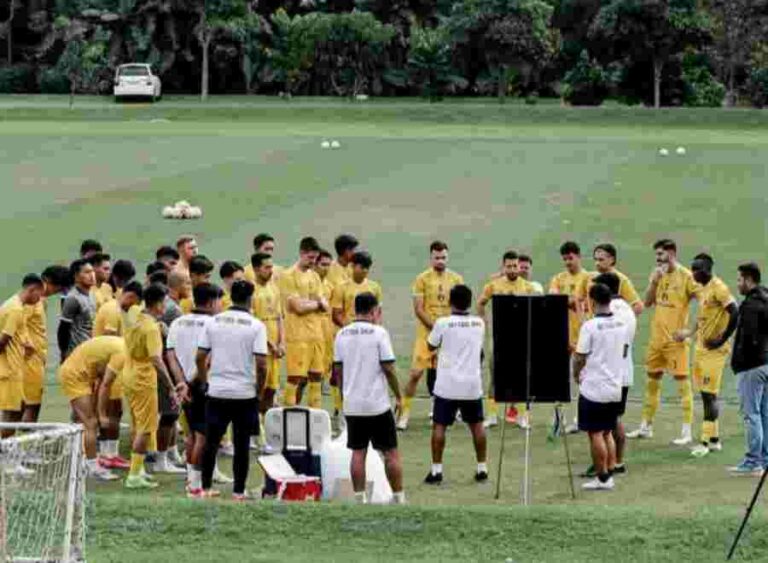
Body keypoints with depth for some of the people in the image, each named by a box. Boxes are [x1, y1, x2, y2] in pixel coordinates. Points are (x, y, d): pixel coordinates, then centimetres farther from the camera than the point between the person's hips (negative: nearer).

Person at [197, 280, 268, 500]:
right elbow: (261, 363, -13)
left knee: (211, 441, 11)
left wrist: (204, 379, 16)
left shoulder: (213, 322, 0)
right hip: (245, 393, -2)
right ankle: (239, 490, 8)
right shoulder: (256, 326, -8)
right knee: (241, 444, 6)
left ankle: (206, 487, 14)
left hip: (217, 391, 2)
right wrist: (259, 390, 1)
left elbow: (200, 357, 0)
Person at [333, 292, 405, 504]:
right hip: (378, 404, -4)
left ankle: (360, 499, 6)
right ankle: (399, 498, 6)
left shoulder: (342, 334, 4)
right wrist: (398, 396, -1)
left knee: (358, 453, 8)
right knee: (391, 453, 4)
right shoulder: (379, 333, -10)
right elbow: (388, 368, -11)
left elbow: (337, 369, 8)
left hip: (352, 405, 4)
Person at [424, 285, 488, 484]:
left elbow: (431, 346, 4)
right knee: (477, 424, 14)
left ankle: (436, 470, -1)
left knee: (439, 425, 2)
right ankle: (482, 468, 16)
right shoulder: (479, 323, 1)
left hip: (448, 385, -3)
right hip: (473, 384, 3)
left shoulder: (443, 323, -11)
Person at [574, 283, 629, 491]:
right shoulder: (621, 325, 3)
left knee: (595, 434, 1)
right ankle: (609, 474, 14)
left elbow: (580, 358, -12)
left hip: (593, 388, -6)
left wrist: (576, 374, 7)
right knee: (608, 433, 15)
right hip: (615, 387, 6)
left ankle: (602, 478, 2)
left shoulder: (590, 327, -16)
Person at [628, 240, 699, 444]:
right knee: (652, 380, 14)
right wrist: (654, 281, -8)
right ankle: (646, 426, 25)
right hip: (657, 336, 7)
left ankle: (687, 432, -4)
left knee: (682, 380, -6)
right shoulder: (658, 275, 10)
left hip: (675, 338, -7)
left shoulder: (685, 276, -11)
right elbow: (647, 302, 7)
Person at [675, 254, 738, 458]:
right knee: (705, 394, 11)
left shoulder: (718, 288, -16)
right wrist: (690, 332, 25)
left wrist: (722, 339, -20)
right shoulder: (703, 289, 12)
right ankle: (714, 440, 18)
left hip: (714, 350, -9)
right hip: (701, 347, 9)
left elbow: (735, 313, -23)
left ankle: (706, 441, -7)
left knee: (709, 394, -8)